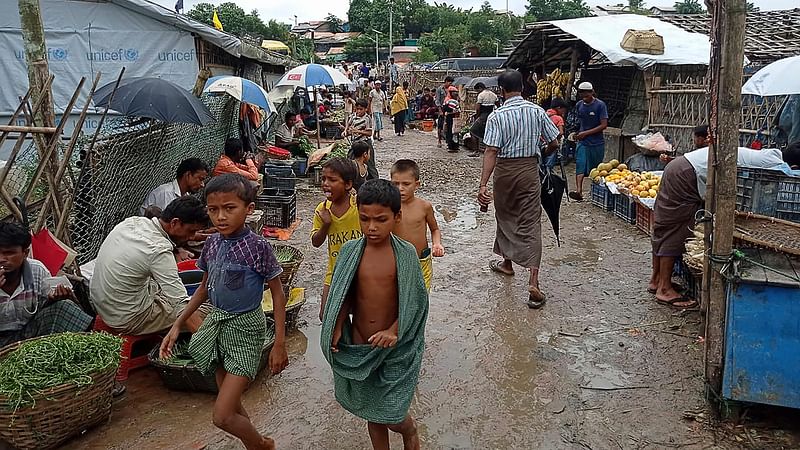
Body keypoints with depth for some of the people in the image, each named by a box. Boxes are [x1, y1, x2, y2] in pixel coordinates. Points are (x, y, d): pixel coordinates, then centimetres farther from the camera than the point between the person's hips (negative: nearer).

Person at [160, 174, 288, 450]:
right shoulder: (212, 244, -1)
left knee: (223, 417, -8)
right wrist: (177, 326, 13)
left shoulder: (257, 246, -18)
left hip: (246, 328, -6)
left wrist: (280, 344, -12)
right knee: (231, 405, 16)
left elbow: (277, 295, -11)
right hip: (217, 323, 6)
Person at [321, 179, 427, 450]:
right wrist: (337, 329, -14)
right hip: (358, 346, 2)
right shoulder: (350, 251, -7)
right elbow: (344, 296, 0)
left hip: (394, 346, -2)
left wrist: (394, 331, -21)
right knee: (371, 411, 17)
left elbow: (416, 301, -8)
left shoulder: (406, 254, -13)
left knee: (391, 416, 3)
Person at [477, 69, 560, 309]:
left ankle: (507, 262, 38)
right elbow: (554, 143, 1)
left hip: (505, 170, -1)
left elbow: (491, 151, -19)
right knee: (530, 223, -1)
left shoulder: (497, 116, -11)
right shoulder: (537, 111, -2)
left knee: (505, 217, 20)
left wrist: (483, 184, -22)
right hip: (530, 169, 1)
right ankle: (533, 281, -11)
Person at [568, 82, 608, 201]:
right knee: (580, 166, -14)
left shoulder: (600, 105, -8)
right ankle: (578, 191, -24)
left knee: (596, 169, 7)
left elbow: (604, 125, -12)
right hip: (583, 142, 3)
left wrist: (586, 133, -14)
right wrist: (578, 133, 9)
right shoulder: (579, 105, 7)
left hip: (597, 143, -3)